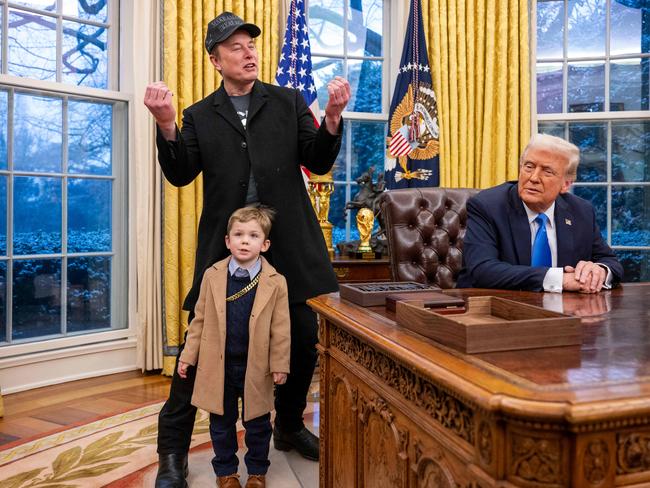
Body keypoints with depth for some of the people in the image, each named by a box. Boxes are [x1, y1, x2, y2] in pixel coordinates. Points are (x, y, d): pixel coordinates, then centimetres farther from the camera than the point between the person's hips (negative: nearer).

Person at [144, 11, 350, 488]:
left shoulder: (289, 101, 10)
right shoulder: (200, 116, 10)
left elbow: (318, 163, 4)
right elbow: (181, 174, -1)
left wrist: (333, 116, -12)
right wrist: (167, 125, -16)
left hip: (289, 244, 2)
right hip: (224, 246, -1)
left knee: (303, 337, 9)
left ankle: (290, 426, 33)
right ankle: (173, 449, 18)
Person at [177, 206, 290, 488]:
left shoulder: (275, 282, -10)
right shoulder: (212, 275, -5)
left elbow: (280, 329, -7)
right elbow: (200, 319, 2)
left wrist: (279, 365, -7)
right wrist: (189, 355, 2)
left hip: (256, 367, -1)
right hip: (218, 365, 1)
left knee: (258, 424, 15)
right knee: (222, 422, 17)